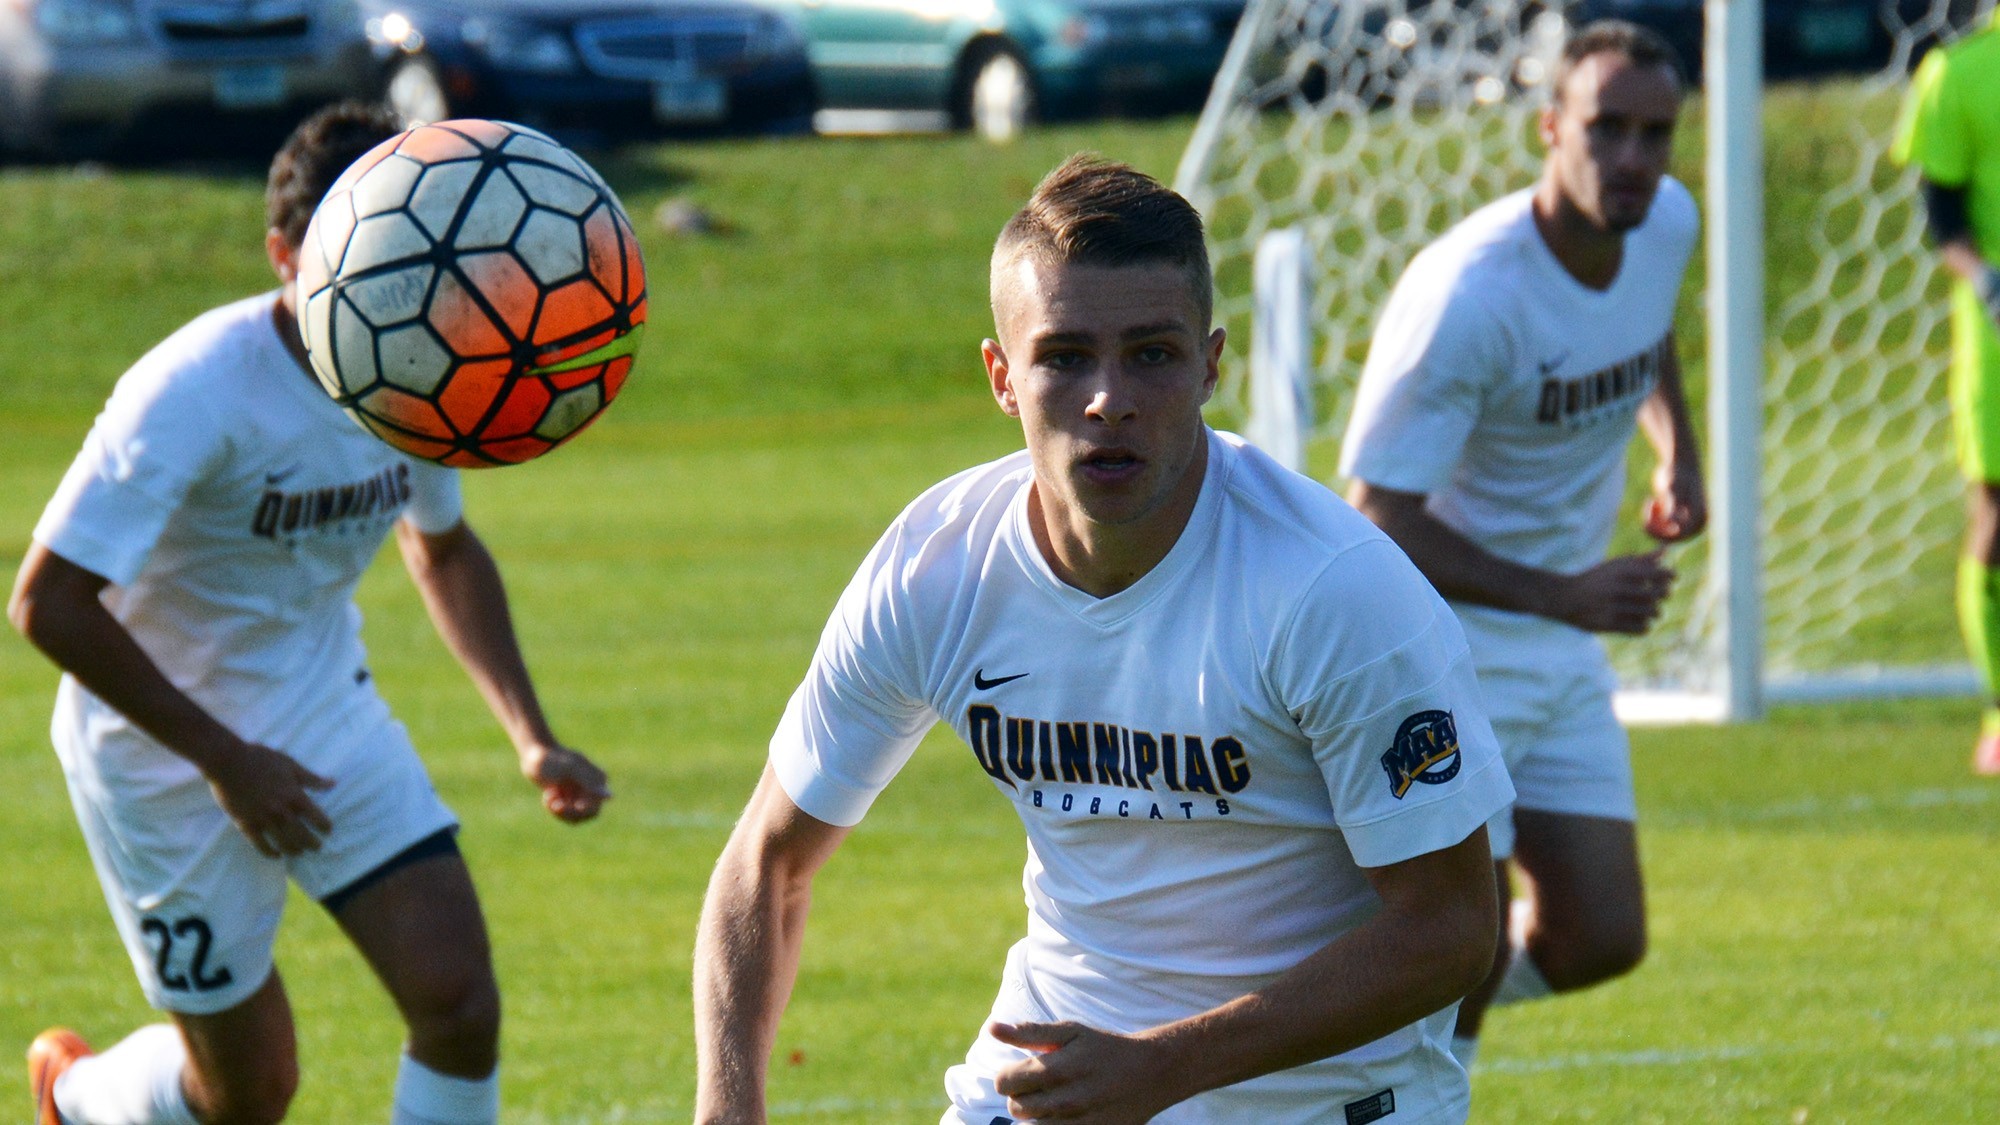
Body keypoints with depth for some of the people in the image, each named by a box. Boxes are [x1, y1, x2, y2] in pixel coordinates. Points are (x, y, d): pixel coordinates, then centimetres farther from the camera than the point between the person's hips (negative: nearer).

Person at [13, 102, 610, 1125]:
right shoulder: (196, 391, -28)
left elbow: (443, 551, 14)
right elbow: (48, 602, -28)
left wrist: (530, 737, 3)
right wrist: (224, 761, -25)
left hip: (327, 716, 5)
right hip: (163, 749, -5)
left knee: (462, 1009, -11)